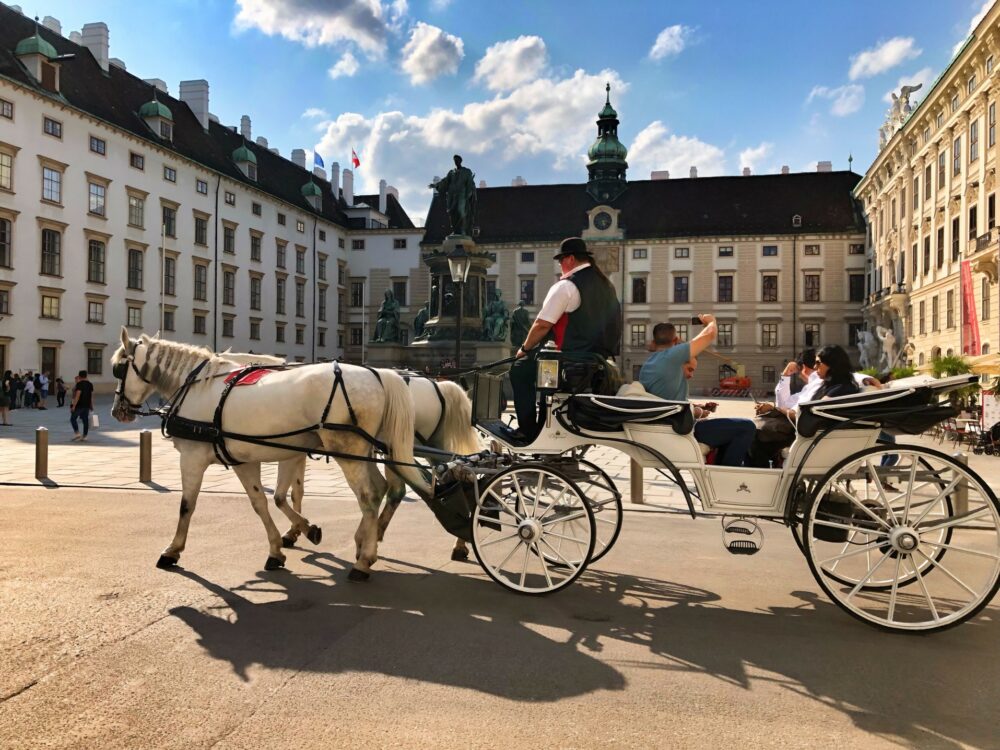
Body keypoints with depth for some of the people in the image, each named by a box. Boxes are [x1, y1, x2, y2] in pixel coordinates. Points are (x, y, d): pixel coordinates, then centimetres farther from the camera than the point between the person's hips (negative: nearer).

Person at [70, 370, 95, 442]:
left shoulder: (79, 384, -11)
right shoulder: (90, 384, 10)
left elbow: (78, 395, -17)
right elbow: (92, 396, 12)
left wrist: (74, 406, -15)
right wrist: (91, 405, 18)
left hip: (79, 405, -6)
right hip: (87, 405, 6)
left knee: (73, 419, 5)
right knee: (85, 420, 6)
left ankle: (77, 433, -5)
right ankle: (84, 436, 7)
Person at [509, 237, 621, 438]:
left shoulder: (566, 285, -13)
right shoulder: (606, 284, 14)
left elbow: (542, 325, -15)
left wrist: (524, 349, 0)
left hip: (573, 361, -9)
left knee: (520, 368, 7)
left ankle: (529, 430, 5)